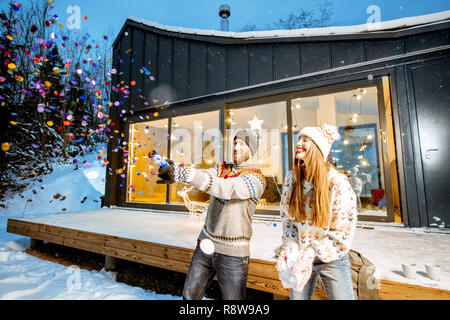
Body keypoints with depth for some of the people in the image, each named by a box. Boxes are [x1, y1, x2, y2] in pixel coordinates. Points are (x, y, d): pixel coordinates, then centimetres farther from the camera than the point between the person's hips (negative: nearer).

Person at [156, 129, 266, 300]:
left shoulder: (257, 179, -16)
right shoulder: (222, 169, 5)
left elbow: (226, 188, -33)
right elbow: (202, 175, -11)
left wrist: (184, 173, -42)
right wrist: (176, 167, -32)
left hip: (232, 254, -5)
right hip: (206, 245, 6)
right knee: (190, 295, 18)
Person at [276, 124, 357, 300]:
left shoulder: (338, 182, -16)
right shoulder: (291, 178, -4)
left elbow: (343, 232, -12)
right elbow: (286, 217, 3)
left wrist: (311, 253, -14)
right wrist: (292, 251, -5)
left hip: (331, 258, -3)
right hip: (300, 255, 3)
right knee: (297, 296, 14)